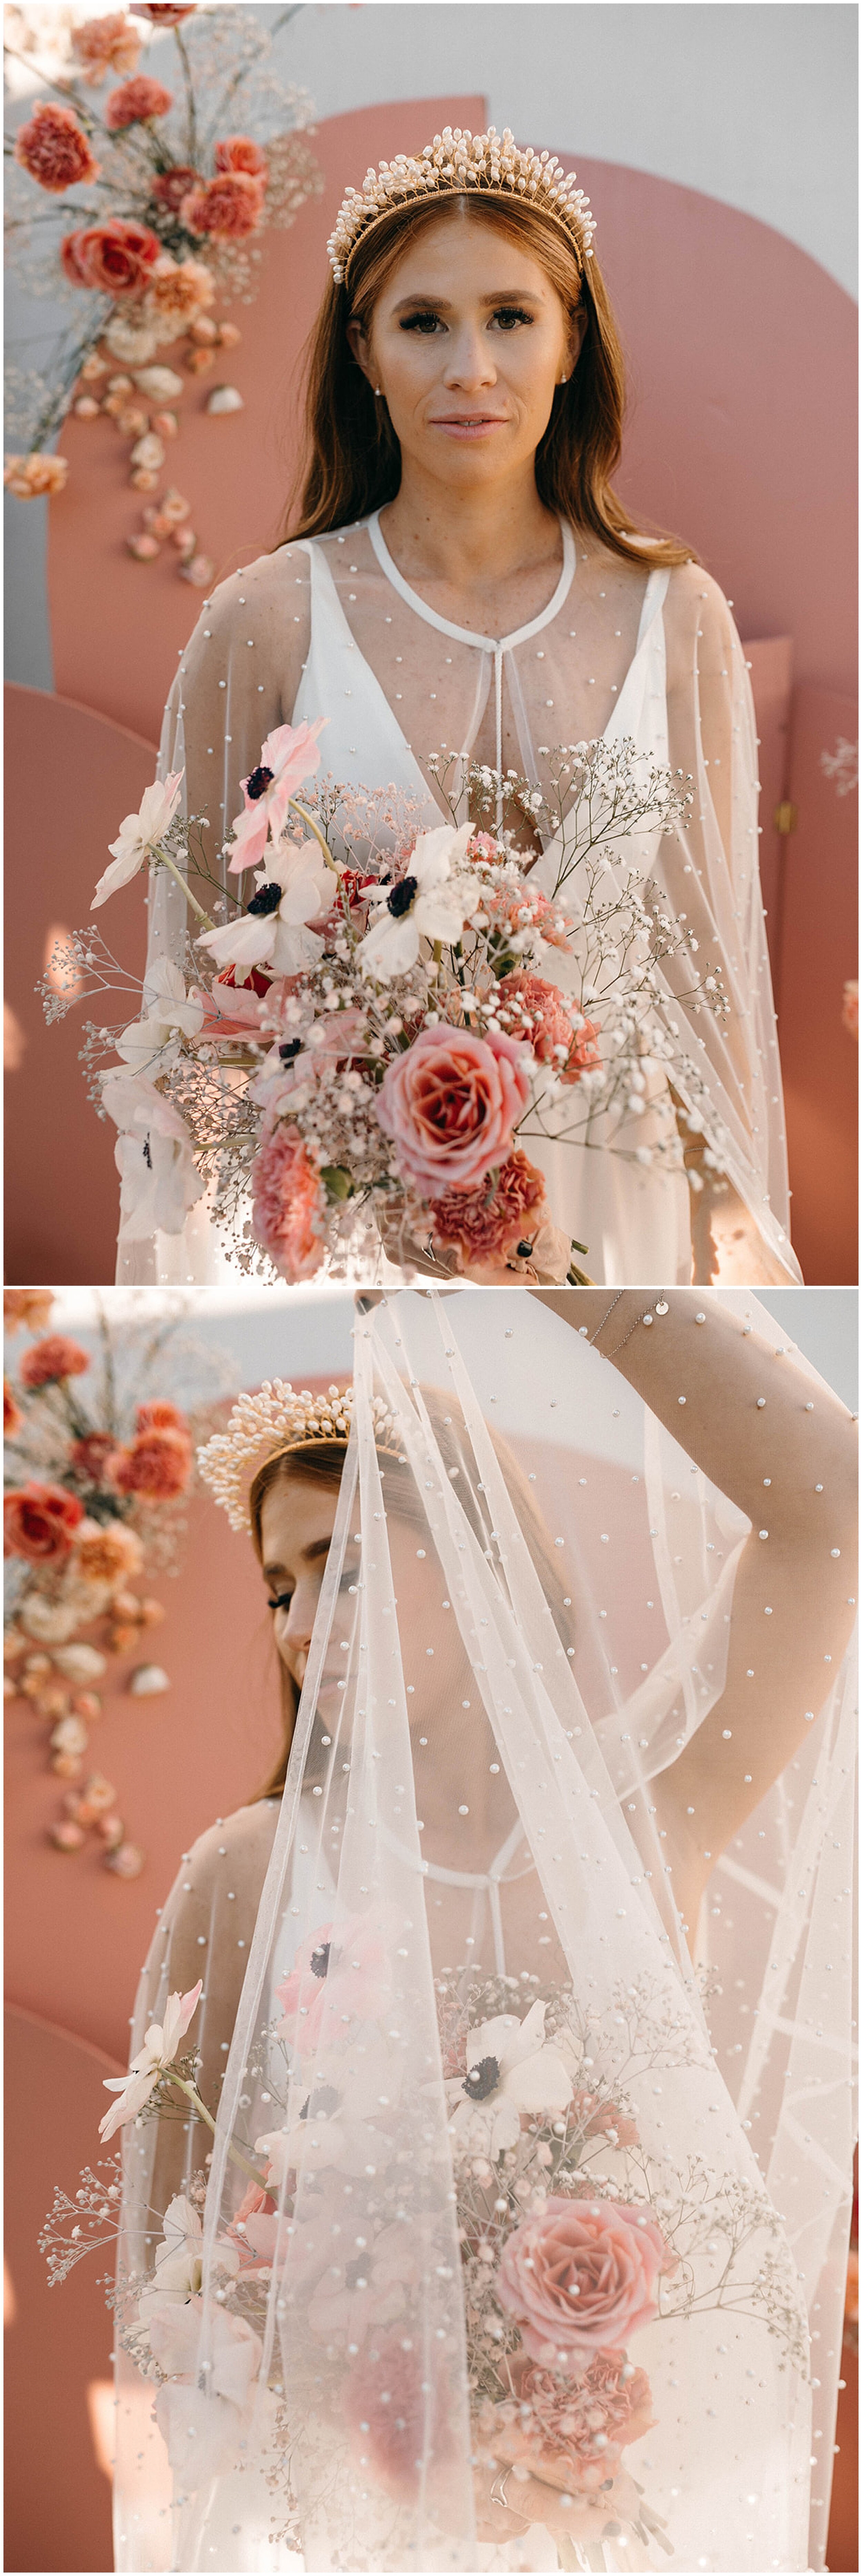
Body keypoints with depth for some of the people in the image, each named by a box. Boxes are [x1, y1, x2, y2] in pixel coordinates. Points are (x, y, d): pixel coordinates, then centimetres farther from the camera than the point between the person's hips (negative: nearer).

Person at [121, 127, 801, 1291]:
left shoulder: (675, 617, 1)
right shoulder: (267, 620, -4)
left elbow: (713, 948, 5)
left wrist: (731, 1252, 5)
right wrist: (189, 1274, 2)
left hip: (613, 1220, 1)